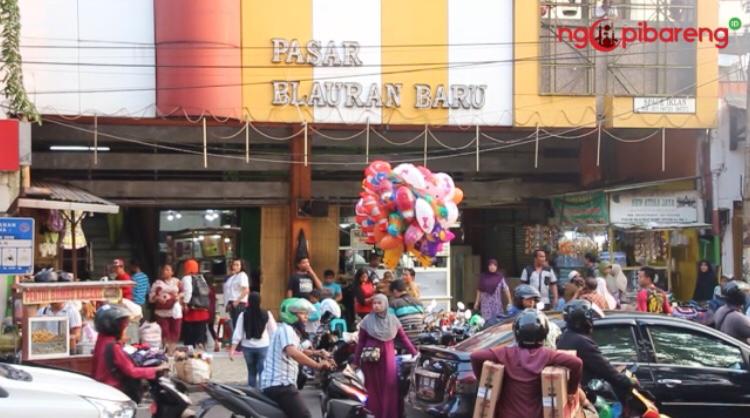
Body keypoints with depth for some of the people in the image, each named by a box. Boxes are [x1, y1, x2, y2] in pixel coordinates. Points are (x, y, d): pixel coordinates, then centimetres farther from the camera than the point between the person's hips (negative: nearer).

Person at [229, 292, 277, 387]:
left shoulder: (243, 315, -7)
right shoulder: (266, 314, -7)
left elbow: (238, 333, -6)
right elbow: (273, 331, 1)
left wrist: (232, 349, -1)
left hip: (247, 347, 2)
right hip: (263, 347, -2)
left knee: (251, 372, 17)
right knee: (263, 372, 2)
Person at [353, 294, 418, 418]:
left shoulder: (393, 320, 3)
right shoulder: (367, 320, -1)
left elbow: (403, 338, 5)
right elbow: (361, 342, 1)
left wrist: (415, 353, -1)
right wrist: (356, 361, 0)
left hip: (388, 357, 1)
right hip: (371, 358, -1)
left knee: (390, 387, -3)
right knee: (373, 388, 1)